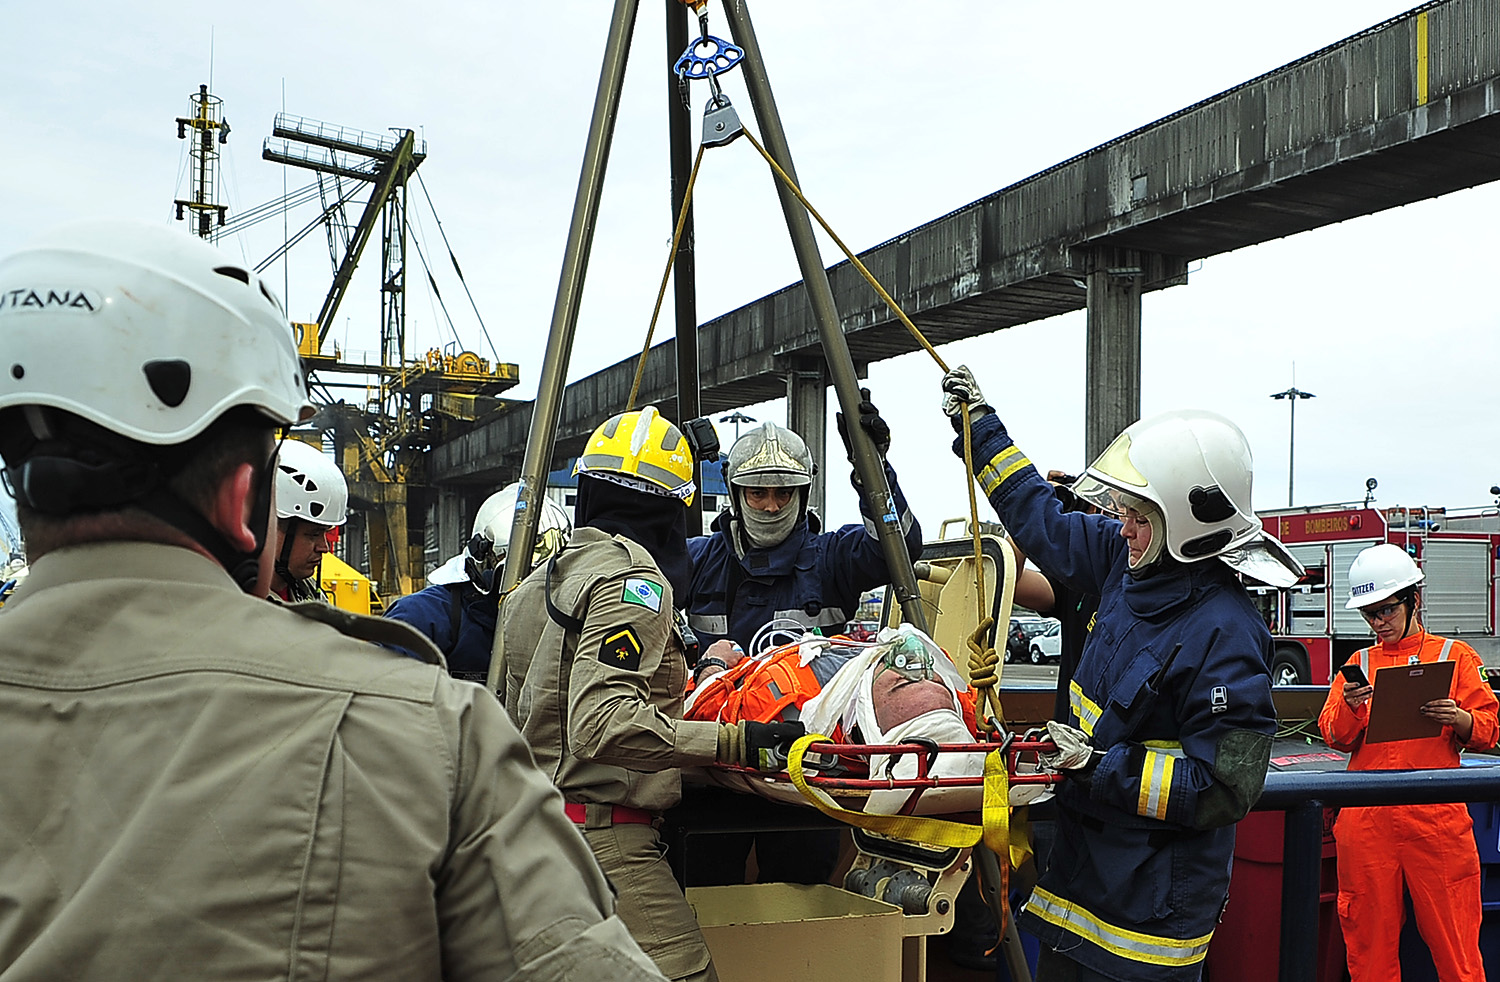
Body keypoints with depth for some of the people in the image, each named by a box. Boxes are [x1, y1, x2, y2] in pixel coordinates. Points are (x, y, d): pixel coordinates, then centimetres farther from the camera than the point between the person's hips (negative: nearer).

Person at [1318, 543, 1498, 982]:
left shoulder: (1455, 656, 9)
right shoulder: (1360, 663, 16)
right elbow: (1335, 737, 10)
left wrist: (1459, 719, -15)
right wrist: (1350, 707, -10)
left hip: (1435, 813, -2)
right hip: (1367, 815, 2)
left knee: (1451, 931, -2)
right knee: (1370, 932, 4)